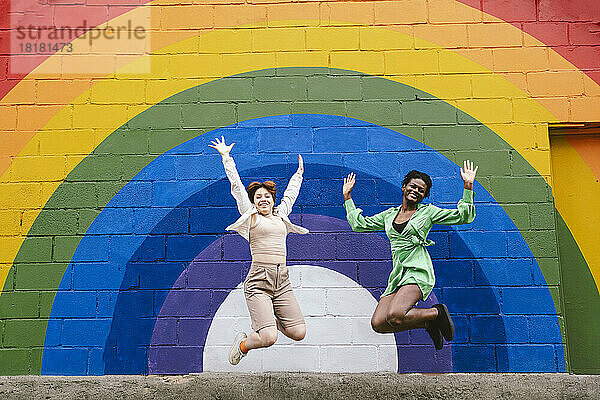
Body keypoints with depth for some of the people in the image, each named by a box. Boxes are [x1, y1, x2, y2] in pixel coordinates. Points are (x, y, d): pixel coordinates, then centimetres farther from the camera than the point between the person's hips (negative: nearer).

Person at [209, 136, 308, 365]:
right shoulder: (251, 215, 6)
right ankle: (243, 344, 17)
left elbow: (290, 194, 33)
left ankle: (265, 318, 25)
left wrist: (299, 173, 45)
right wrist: (226, 157, 6)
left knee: (299, 333, -4)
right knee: (269, 338, -18)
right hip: (259, 280, -5)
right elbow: (236, 186, 5)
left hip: (282, 281, 5)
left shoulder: (280, 215, 18)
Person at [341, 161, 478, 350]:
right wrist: (347, 196, 25)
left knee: (395, 316, -29)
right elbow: (360, 225, 24)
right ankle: (428, 322, 7)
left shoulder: (428, 211, 9)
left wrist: (468, 186, -4)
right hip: (398, 274, 5)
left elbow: (463, 216, 4)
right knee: (378, 323, -14)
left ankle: (437, 312, -1)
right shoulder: (389, 214, 19)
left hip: (418, 271, -5)